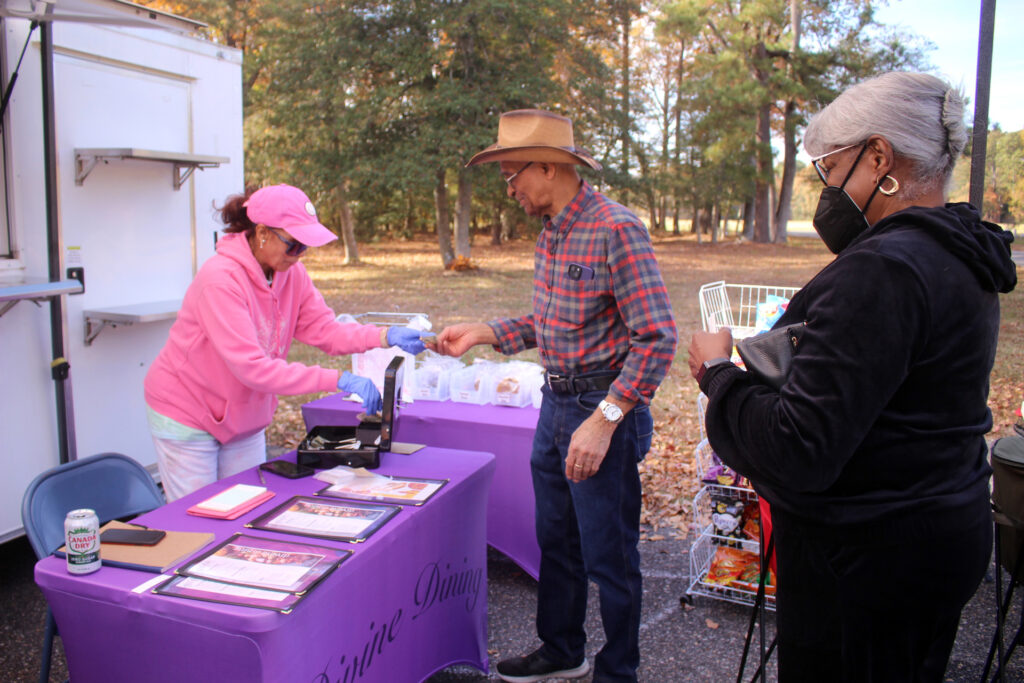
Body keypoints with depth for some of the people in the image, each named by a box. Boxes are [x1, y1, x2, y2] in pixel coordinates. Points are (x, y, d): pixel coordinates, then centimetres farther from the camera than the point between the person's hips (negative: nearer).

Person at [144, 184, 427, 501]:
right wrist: (338, 380, -38)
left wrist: (386, 336, -27)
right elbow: (251, 367, -34)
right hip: (187, 415, -6)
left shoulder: (291, 273, -6)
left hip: (243, 416, 6)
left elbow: (324, 329, -9)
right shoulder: (220, 279, -28)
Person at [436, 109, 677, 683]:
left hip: (605, 407, -9)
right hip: (557, 401, 9)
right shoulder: (552, 233, 9)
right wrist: (481, 333, 9)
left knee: (608, 555, 6)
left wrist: (603, 420, -26)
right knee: (556, 539, 21)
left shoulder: (617, 230, -19)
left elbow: (657, 338, -23)